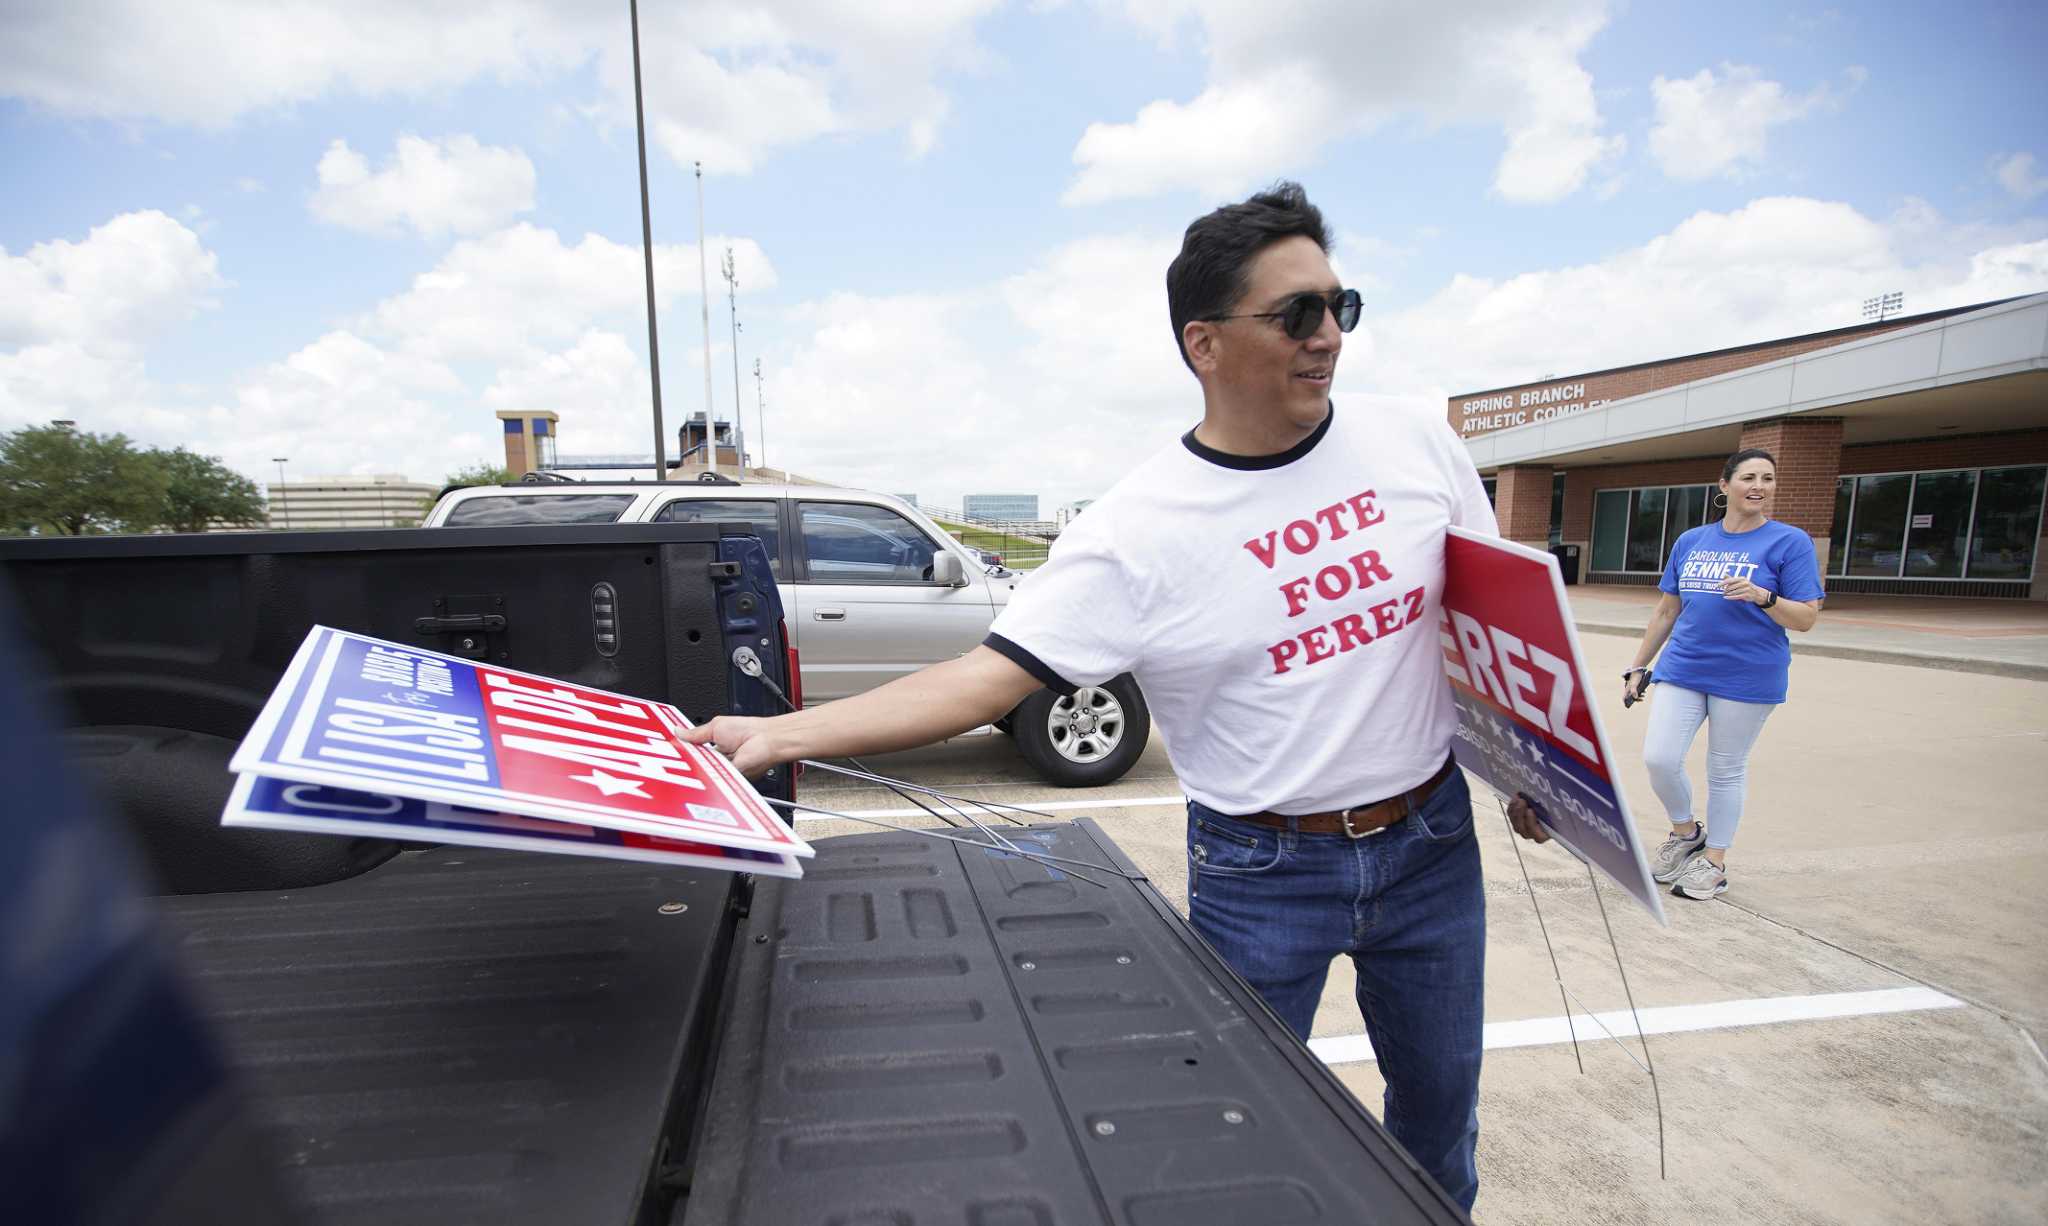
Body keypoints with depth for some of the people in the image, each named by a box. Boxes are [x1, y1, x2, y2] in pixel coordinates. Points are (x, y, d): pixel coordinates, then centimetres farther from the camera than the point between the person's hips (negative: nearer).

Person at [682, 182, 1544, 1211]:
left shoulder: (1418, 447, -4)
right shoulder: (1137, 529, -18)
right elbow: (985, 677, -22)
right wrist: (779, 734, -30)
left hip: (1434, 844, 5)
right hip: (1262, 874, -4)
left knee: (1442, 1095, 24)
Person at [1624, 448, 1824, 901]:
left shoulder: (1790, 542, -3)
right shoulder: (1690, 541, 8)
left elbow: (1806, 618, -6)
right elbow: (1665, 611, 14)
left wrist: (1761, 595, -25)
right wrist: (1638, 668, 13)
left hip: (1747, 677, -3)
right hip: (1682, 670, 3)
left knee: (1726, 770, 7)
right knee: (1658, 758, -5)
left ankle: (1713, 862, 23)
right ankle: (1686, 832, 22)